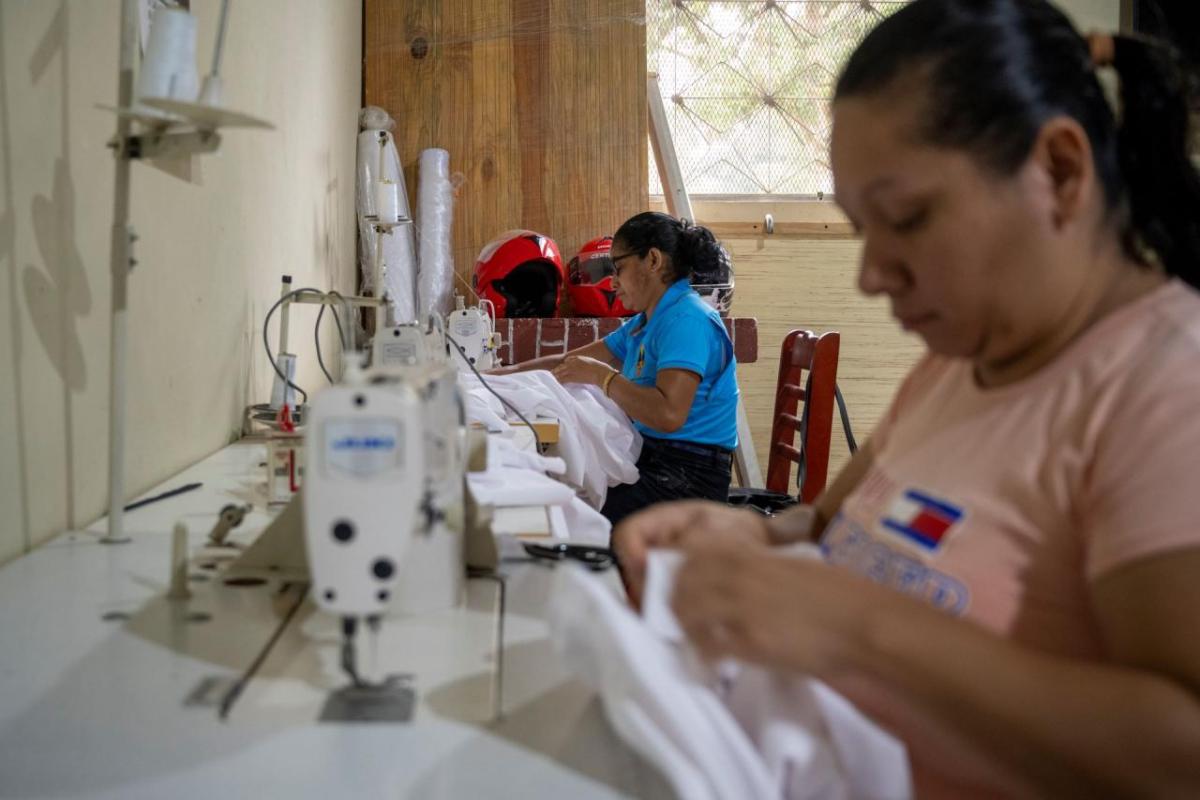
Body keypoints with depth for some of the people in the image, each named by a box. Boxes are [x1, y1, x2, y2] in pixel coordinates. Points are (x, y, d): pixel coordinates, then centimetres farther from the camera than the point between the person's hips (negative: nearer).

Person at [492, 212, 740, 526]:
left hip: (688, 476, -9)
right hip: (648, 459, 9)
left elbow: (669, 414, -27)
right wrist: (513, 372, 10)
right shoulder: (644, 323, 17)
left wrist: (600, 375, -16)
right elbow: (570, 362, 24)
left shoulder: (687, 320, -15)